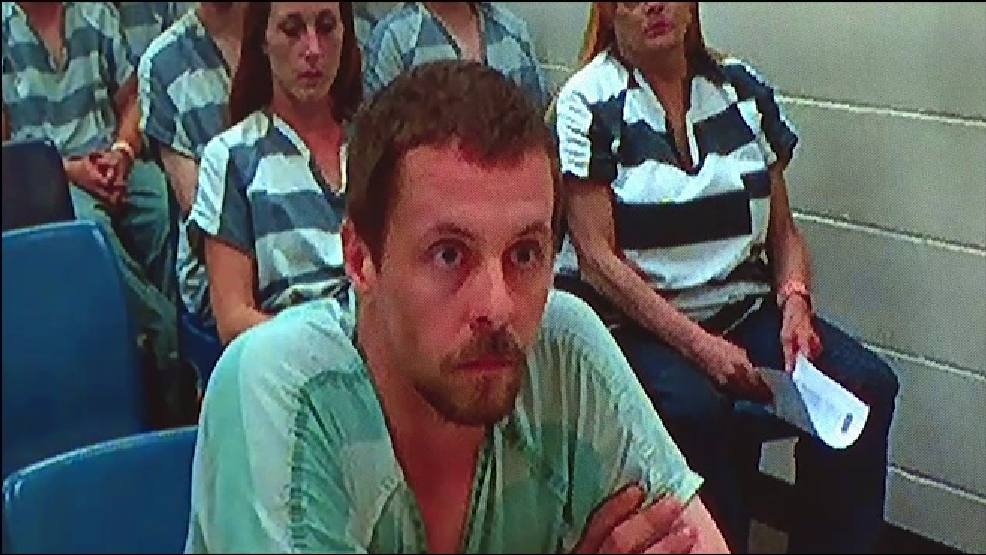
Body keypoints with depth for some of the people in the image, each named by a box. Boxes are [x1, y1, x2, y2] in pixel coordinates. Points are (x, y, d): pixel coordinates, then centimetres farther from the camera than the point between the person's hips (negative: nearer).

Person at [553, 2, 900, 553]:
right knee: (696, 408, -35)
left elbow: (783, 229, 14)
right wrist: (698, 344, -19)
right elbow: (596, 256, -10)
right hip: (633, 319, -4)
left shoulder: (744, 88, 10)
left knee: (868, 382, -20)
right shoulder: (590, 102, -3)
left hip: (745, 309, 5)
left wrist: (795, 304, -8)